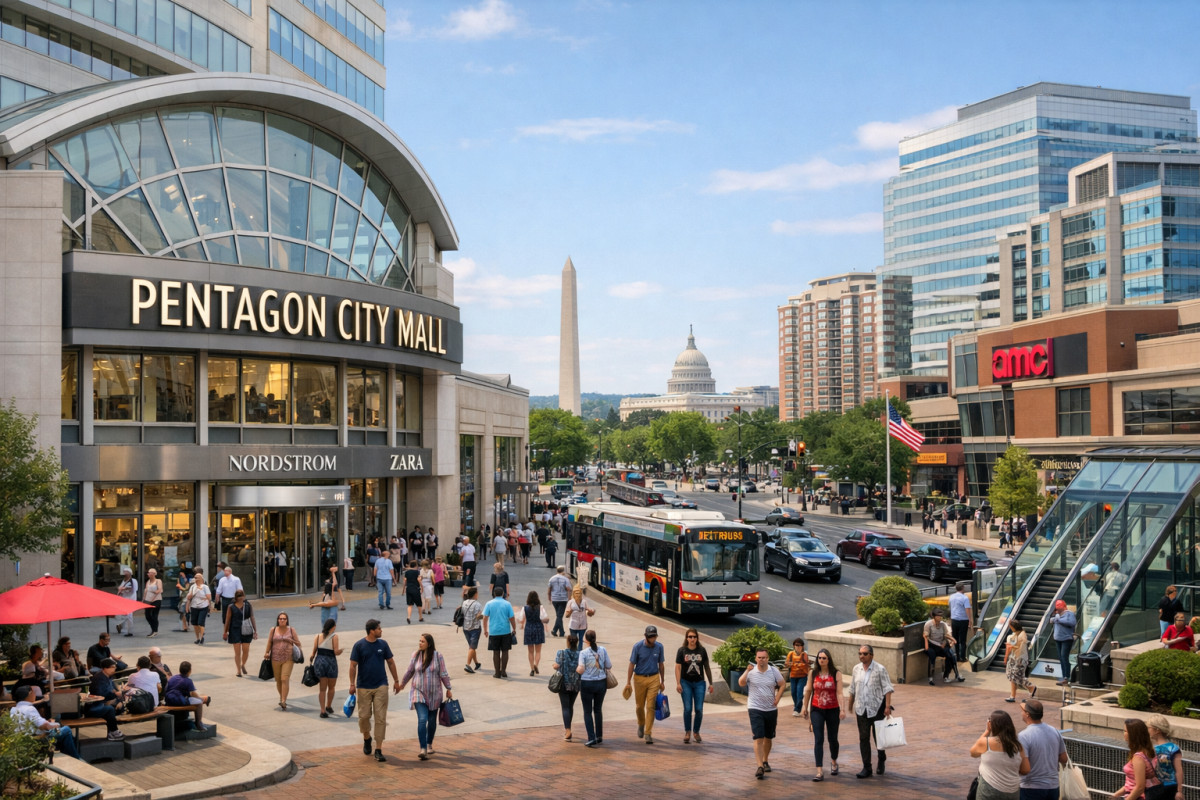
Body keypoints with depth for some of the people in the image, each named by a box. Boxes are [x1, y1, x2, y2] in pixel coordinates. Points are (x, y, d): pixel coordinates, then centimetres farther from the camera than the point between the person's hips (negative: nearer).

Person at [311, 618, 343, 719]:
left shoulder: (318, 636, 4)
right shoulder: (334, 636, -7)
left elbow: (314, 651, -2)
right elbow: (336, 651, -12)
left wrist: (312, 658, 15)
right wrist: (340, 651, 9)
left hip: (319, 662, 3)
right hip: (330, 662, -3)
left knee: (322, 688, 9)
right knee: (331, 687, 19)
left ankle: (323, 711, 5)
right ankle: (328, 706, 29)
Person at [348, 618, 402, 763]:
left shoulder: (383, 644, 3)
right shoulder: (359, 645, -5)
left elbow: (391, 662, 11)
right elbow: (353, 665, -4)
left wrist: (396, 681, 12)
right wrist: (352, 684, -9)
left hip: (381, 686, 2)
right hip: (363, 687, -2)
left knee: (380, 718, -4)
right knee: (364, 716, 6)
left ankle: (378, 750, -1)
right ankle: (367, 739, 35)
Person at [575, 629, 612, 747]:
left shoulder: (583, 652, -13)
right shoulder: (603, 650, -5)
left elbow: (581, 670, -16)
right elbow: (609, 666, 0)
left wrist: (576, 669, 5)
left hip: (587, 684, -3)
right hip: (601, 683, 3)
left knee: (587, 712, 7)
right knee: (598, 710, 19)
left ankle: (591, 738, -2)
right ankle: (599, 737, 25)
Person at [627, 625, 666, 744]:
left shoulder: (659, 647, -2)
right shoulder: (638, 646, -9)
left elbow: (661, 665, 9)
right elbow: (632, 664, -4)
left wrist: (662, 681, 12)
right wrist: (628, 682, -5)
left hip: (654, 678, 1)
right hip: (639, 678, -1)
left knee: (650, 706, -5)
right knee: (639, 706, 9)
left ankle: (648, 733, -1)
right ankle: (641, 724, 38)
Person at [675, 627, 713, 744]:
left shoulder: (702, 651, 4)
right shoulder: (682, 651, -1)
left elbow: (707, 667, 9)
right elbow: (678, 667, -3)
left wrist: (710, 683, 8)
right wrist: (678, 683, -12)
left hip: (699, 683, 1)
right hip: (686, 683, -1)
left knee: (699, 709, -2)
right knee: (688, 709, -4)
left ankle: (696, 732, 14)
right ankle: (687, 732, 10)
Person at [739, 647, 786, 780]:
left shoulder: (774, 671, 0)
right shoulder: (751, 671, -6)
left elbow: (782, 684, 11)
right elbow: (741, 683, -19)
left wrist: (777, 698, 0)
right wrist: (747, 671, -30)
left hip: (771, 709, 3)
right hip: (755, 709, -3)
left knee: (768, 738, 15)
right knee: (758, 738, -12)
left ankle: (765, 761, 35)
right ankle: (759, 766, -14)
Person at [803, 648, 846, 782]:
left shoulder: (836, 674, -5)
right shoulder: (813, 674, 1)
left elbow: (839, 693, -11)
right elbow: (808, 691, 10)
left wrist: (842, 709, -20)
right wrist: (805, 707, 14)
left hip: (832, 710, -1)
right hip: (817, 710, 1)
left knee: (833, 739, 13)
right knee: (818, 740, -8)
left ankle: (834, 762, 41)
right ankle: (820, 771, -10)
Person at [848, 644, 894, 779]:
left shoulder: (880, 669, -8)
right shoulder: (856, 669, 6)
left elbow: (887, 688, -11)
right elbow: (853, 689, 15)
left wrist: (887, 706, -19)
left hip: (877, 708, -4)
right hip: (861, 709, 4)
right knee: (863, 738, 0)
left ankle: (881, 761, 32)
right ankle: (866, 768, 4)